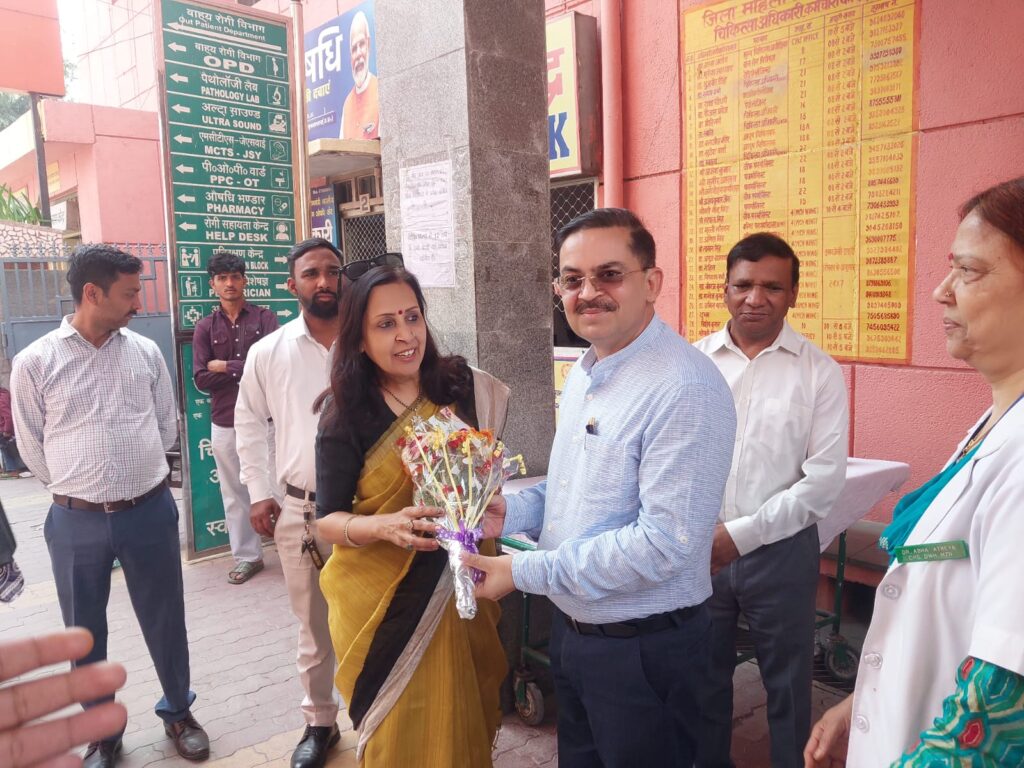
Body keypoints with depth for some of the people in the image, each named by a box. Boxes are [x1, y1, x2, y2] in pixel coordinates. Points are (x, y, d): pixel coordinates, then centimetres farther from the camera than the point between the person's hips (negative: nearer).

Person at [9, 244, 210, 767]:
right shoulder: (34, 362, -6)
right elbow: (32, 448, 2)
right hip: (76, 521, -1)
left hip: (150, 511, 1)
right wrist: (79, 489, 7)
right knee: (85, 635, 14)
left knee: (165, 622, 14)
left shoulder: (145, 351, 1)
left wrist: (138, 482, 10)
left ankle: (178, 712, 36)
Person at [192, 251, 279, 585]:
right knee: (234, 493, 10)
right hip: (224, 422, 3)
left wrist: (225, 366, -9)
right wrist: (247, 369, -11)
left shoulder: (264, 317, 1)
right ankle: (247, 556, 23)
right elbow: (201, 379, -4)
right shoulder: (205, 327, 6)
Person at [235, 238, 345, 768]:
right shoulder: (268, 353, 2)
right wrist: (259, 493, 6)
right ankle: (319, 722, 35)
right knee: (314, 624, 15)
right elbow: (249, 424, 11)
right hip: (300, 510, 1)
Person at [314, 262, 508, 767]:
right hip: (382, 602, -2)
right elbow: (328, 519, -8)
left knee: (462, 725, 17)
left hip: (458, 592, 2)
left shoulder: (465, 392, -5)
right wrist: (385, 526, -28)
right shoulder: (345, 421, -9)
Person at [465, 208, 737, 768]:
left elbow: (664, 543, -28)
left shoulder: (685, 388, -24)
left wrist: (525, 572, -22)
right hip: (570, 629, 8)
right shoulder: (583, 373, 5)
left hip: (643, 650, -8)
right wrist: (513, 511, -3)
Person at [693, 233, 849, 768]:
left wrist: (742, 534, -13)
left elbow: (824, 479, -9)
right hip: (698, 551, 2)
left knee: (787, 685, 15)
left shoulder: (819, 372, -5)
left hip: (780, 551, -1)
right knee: (704, 677, 18)